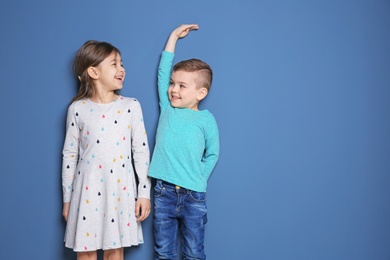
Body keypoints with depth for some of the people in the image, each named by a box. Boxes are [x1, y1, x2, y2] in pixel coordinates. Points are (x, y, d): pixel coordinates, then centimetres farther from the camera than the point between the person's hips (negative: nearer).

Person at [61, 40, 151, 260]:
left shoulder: (131, 106, -1)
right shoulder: (77, 109, -2)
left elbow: (141, 151, 0)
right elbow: (69, 154, 4)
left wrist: (144, 192, -2)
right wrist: (67, 198, 6)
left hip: (120, 188, 0)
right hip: (87, 188, 0)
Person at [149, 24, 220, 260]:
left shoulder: (206, 120, -2)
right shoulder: (167, 109, 5)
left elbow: (212, 154, 6)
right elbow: (163, 71, 8)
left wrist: (198, 178, -4)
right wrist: (174, 36, 13)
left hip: (194, 196, -2)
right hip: (164, 191, 2)